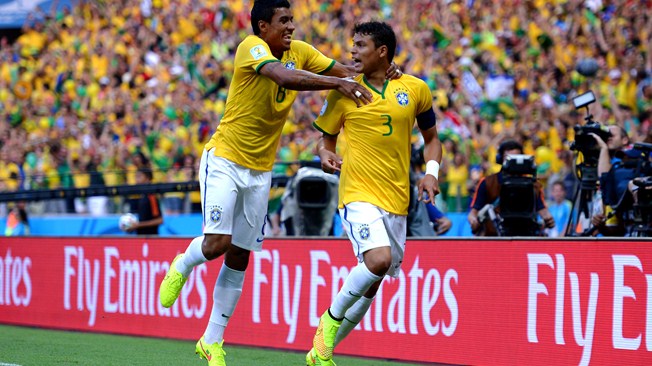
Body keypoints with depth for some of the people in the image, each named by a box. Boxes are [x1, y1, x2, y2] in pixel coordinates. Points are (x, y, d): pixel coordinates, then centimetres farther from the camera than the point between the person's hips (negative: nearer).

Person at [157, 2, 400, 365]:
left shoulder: (300, 52, 2)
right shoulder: (251, 48, -18)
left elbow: (346, 70, 2)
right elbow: (283, 77, -35)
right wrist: (337, 83, -41)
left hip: (260, 171, 6)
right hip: (224, 160, -6)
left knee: (240, 257, 7)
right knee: (218, 242, -17)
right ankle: (182, 267, 20)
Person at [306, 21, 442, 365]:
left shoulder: (415, 89, 4)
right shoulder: (344, 91, 1)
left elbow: (431, 137, 16)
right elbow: (326, 137, 12)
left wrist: (431, 172, -2)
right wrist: (326, 155, -11)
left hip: (397, 200, 3)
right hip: (359, 193, -3)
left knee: (371, 285, 9)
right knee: (378, 259, -28)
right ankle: (331, 318, -5)